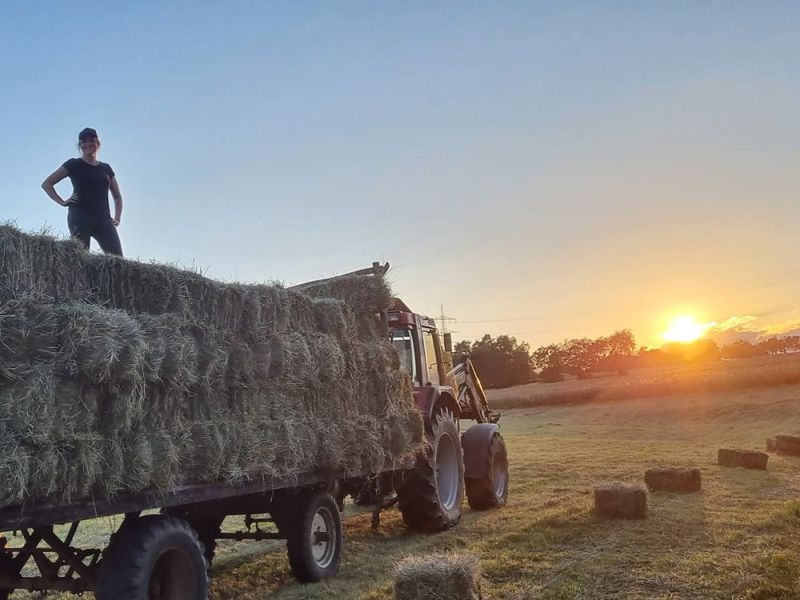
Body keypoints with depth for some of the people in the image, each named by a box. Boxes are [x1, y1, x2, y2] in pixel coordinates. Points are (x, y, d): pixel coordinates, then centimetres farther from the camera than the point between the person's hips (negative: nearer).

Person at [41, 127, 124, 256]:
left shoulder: (106, 168, 20)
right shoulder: (74, 165, 10)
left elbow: (117, 196, 27)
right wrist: (62, 202, 0)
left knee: (117, 258, -14)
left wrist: (117, 218, 12)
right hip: (79, 217, -3)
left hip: (103, 219, 3)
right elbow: (46, 184, 11)